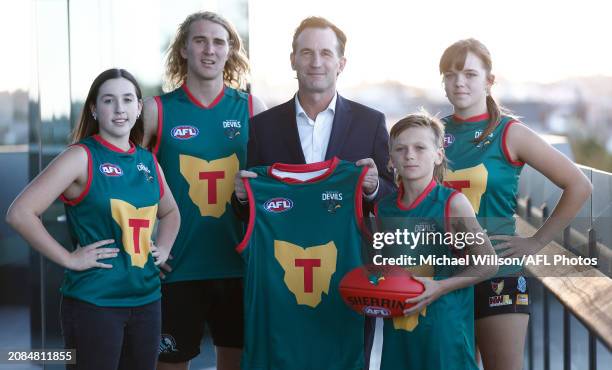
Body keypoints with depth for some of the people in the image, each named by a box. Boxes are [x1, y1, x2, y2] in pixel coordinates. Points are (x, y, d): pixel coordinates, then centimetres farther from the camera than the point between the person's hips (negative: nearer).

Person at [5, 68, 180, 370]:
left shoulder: (148, 161, 9)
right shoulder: (81, 157, -9)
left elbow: (170, 212, 29)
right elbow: (20, 213, -18)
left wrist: (163, 248, 11)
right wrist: (68, 259, -16)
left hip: (146, 299, 6)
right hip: (94, 302, -6)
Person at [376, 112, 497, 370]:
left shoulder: (452, 203, -8)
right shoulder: (383, 209, 6)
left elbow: (488, 265, -6)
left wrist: (440, 287, -16)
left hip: (444, 328, -4)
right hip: (397, 327, 5)